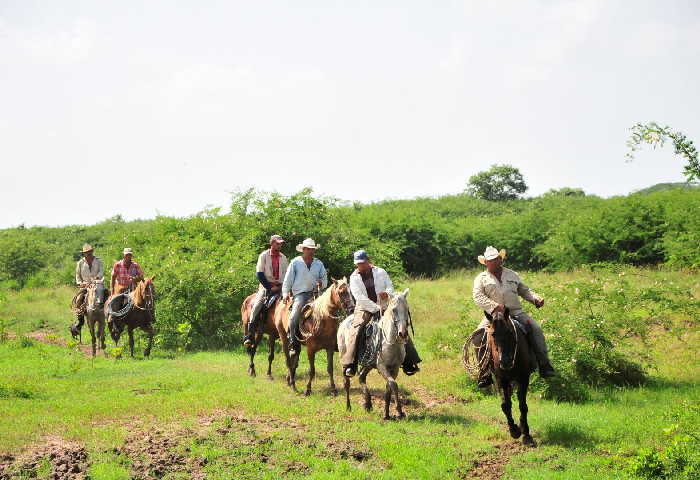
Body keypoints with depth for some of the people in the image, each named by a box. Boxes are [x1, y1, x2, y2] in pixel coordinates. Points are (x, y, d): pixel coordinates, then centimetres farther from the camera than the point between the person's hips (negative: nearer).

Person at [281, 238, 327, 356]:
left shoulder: (319, 264, 17)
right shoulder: (295, 262, 8)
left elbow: (325, 279, 20)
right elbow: (288, 280, 8)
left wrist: (321, 283, -3)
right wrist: (286, 293, -1)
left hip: (315, 293, 3)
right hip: (300, 294, -3)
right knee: (294, 317, -22)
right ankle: (293, 344, -13)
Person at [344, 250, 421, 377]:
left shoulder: (380, 272, 6)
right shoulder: (354, 277, -1)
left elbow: (390, 287, 7)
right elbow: (359, 297, -12)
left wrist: (387, 293, -19)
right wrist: (377, 308, -20)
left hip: (383, 308, 2)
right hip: (364, 309, -2)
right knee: (355, 331, -25)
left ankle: (409, 363, -1)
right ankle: (349, 366, -26)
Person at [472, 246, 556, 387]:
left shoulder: (512, 275, 20)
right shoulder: (481, 279, 9)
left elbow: (525, 291, 26)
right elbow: (478, 296, -7)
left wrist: (536, 299, 4)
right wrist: (494, 306, -22)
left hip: (516, 313, 2)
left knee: (536, 329, -20)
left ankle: (544, 366, -19)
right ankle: (485, 373, -23)